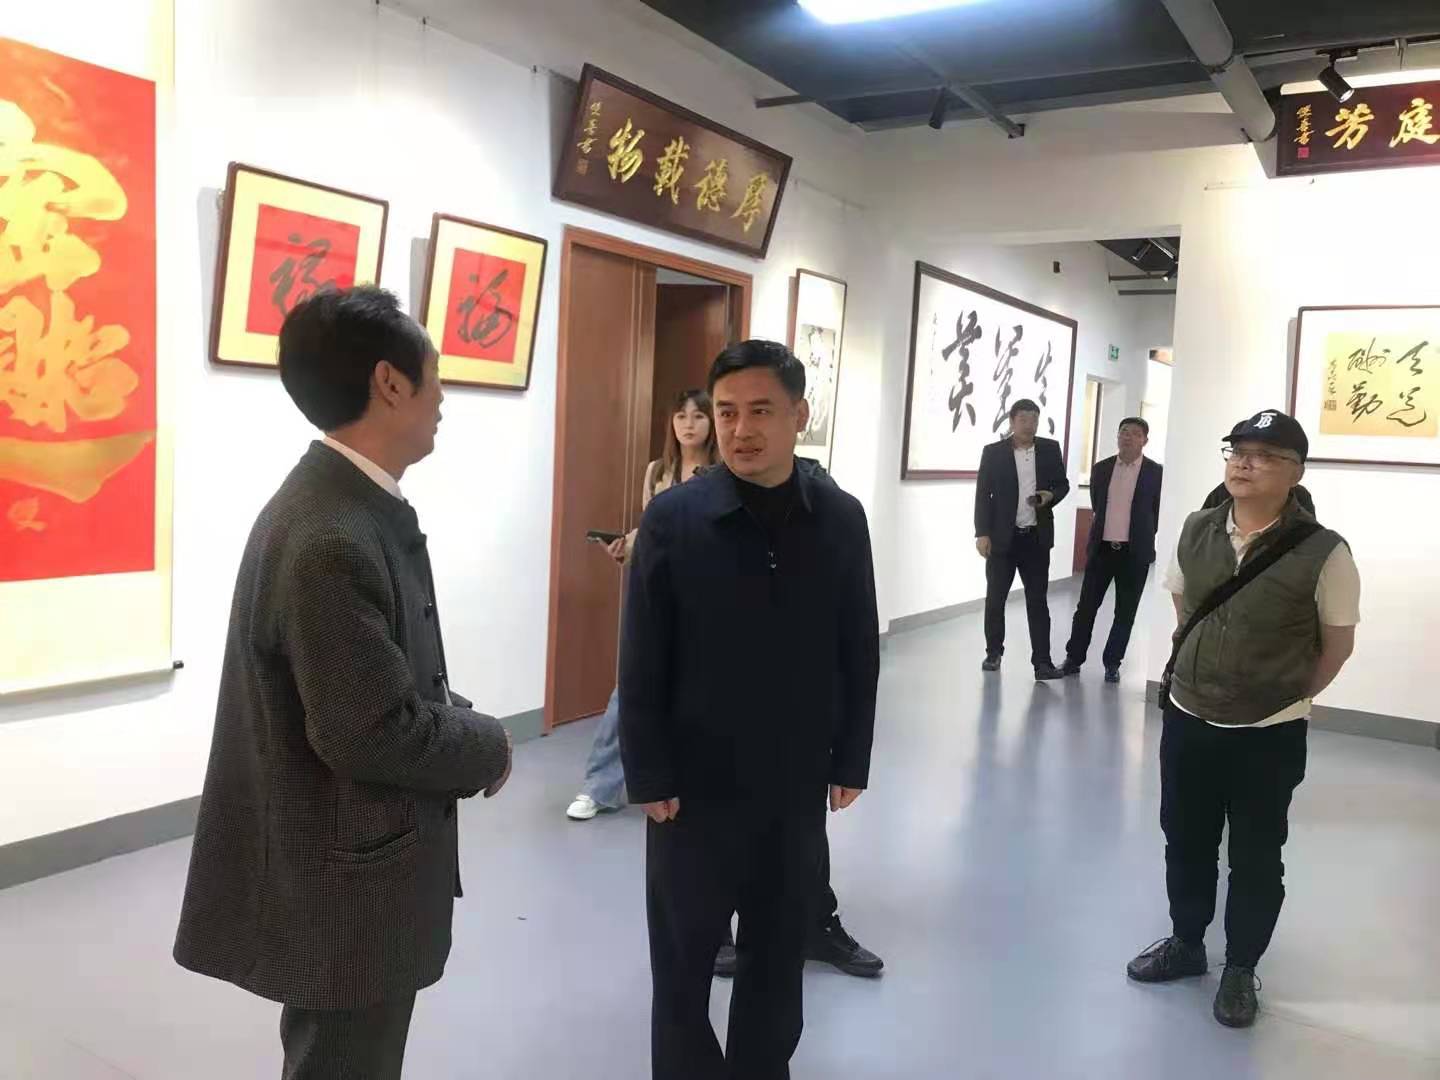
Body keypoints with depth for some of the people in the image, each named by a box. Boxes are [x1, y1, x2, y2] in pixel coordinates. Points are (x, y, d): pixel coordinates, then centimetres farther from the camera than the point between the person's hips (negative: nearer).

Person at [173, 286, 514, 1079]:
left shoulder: (349, 505, 4)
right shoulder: (333, 539, -28)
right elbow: (373, 732, -28)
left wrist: (460, 722, -1)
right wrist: (490, 746, -12)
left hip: (349, 866, 9)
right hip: (345, 887, -9)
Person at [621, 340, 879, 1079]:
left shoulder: (841, 520, -3)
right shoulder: (672, 519, -11)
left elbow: (859, 654, 4)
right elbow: (641, 664, -8)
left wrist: (851, 761, 4)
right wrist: (648, 776, -9)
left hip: (798, 784, 3)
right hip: (695, 784, -2)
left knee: (780, 954, 18)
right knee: (683, 956, 14)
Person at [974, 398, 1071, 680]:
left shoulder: (1050, 449, 5)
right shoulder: (993, 452, -1)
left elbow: (1063, 484, 12)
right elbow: (982, 495, -2)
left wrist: (1050, 496, -11)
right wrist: (982, 533, -9)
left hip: (1036, 537, 1)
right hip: (1002, 537, -1)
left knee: (1038, 600, 2)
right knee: (995, 598, 7)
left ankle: (1042, 661, 2)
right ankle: (994, 652, 22)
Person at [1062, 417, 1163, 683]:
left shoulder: (1157, 472, -4)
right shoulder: (1101, 469, 6)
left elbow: (1159, 513, 3)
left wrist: (1140, 535, 9)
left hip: (1134, 552, -2)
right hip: (1101, 548, 2)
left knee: (1125, 612, 5)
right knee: (1086, 606, 5)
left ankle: (1112, 663, 16)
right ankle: (1074, 658, 15)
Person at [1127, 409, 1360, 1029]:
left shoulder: (1322, 552, -17)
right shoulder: (1196, 531, -3)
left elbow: (1337, 645, -5)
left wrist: (1284, 697, 2)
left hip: (1269, 736, -4)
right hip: (1187, 719, 4)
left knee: (1255, 859, 12)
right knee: (1185, 842, 18)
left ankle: (1240, 971, 31)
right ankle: (1185, 943, 40)